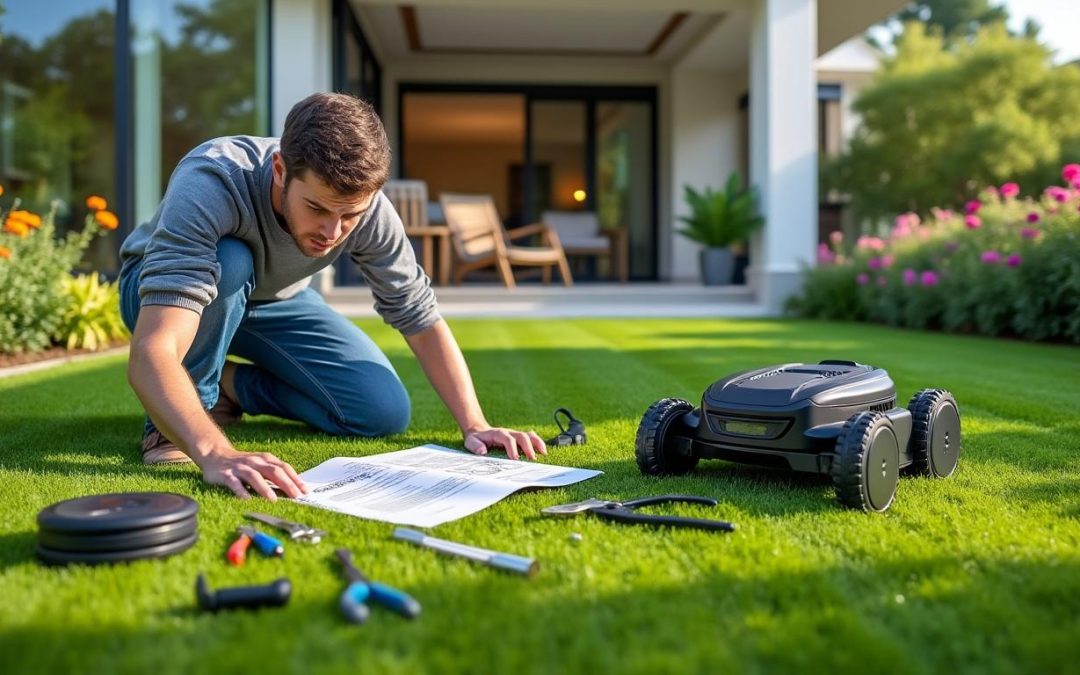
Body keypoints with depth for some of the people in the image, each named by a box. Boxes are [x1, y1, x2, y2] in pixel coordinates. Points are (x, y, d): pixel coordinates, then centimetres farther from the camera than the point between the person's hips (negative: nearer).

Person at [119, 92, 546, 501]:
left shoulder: (367, 208, -27)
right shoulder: (209, 185, -41)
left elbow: (421, 320, -14)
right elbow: (151, 354, -50)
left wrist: (474, 425, -24)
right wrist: (216, 453, -65)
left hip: (271, 299, 4)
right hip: (163, 294, -3)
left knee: (385, 412, -14)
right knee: (229, 262, -39)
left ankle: (233, 385, 7)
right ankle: (170, 420, -15)